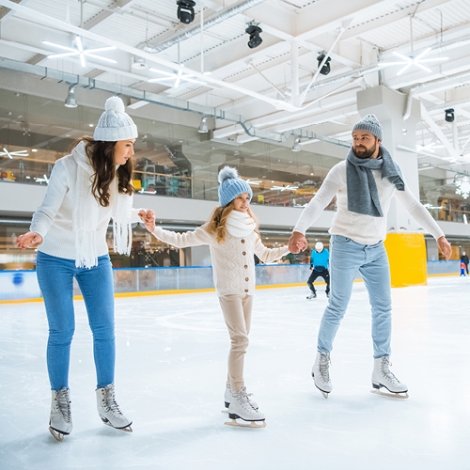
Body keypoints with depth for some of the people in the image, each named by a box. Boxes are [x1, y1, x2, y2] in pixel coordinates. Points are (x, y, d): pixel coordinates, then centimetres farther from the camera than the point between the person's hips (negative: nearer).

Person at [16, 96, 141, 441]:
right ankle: (60, 402, 22)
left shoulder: (118, 172, -7)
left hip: (96, 259, 4)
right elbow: (48, 211, -24)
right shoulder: (69, 167, -22)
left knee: (105, 329, 3)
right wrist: (37, 234, -42)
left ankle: (107, 399, 19)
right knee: (62, 331, 2)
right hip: (56, 259, -4)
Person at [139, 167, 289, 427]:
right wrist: (154, 229, -24)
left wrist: (288, 248, 12)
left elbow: (265, 255, 20)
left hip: (248, 291, 7)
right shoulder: (214, 229, -10)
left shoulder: (250, 229, 8)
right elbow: (181, 240, -12)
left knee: (240, 341, 13)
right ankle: (237, 399, -13)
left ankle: (232, 389, 26)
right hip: (228, 291, -6)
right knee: (240, 340, -16)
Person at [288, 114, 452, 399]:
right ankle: (322, 361, 17)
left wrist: (439, 235, 9)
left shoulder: (390, 172, 3)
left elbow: (414, 206, 11)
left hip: (376, 249, 5)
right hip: (346, 246, -4)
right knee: (338, 307, 0)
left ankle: (382, 370, 17)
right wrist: (299, 230, -34)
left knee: (383, 308, 5)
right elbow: (318, 203, -17)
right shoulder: (342, 171, -8)